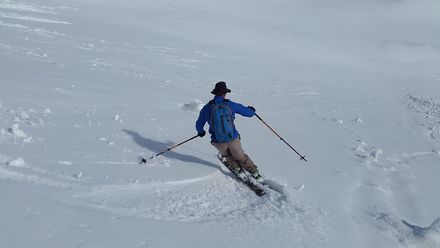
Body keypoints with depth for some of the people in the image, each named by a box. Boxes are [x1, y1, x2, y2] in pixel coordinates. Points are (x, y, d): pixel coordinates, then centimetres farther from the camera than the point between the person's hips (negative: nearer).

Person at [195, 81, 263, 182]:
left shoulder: (207, 108, -3)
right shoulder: (230, 105, -5)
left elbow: (199, 125, 8)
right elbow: (249, 113, 3)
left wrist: (201, 132, 32)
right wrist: (251, 110, 27)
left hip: (218, 142, 0)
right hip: (233, 139, 0)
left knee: (226, 155, 34)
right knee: (241, 157, 25)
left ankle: (237, 170, 26)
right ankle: (256, 174, 30)